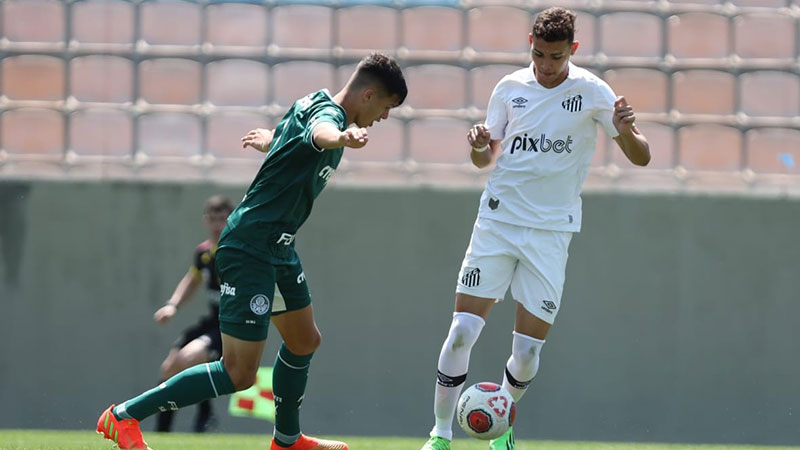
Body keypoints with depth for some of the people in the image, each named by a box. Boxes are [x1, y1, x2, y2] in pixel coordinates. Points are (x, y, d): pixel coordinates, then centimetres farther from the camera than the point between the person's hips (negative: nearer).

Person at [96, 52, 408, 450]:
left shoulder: (316, 103, 10)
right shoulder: (329, 112, -20)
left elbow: (279, 136, 33)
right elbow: (320, 131, -47)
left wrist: (265, 138, 57)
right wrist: (343, 138, -70)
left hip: (278, 247, 11)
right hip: (250, 249, -11)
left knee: (304, 342, 24)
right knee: (238, 374, -10)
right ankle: (124, 416, -3)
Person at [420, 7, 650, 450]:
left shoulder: (591, 92, -5)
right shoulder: (510, 88, 3)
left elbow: (641, 157, -5)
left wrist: (625, 131, -27)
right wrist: (478, 145, -9)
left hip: (550, 232, -2)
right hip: (498, 220, 2)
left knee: (527, 351, -4)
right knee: (461, 333, -9)